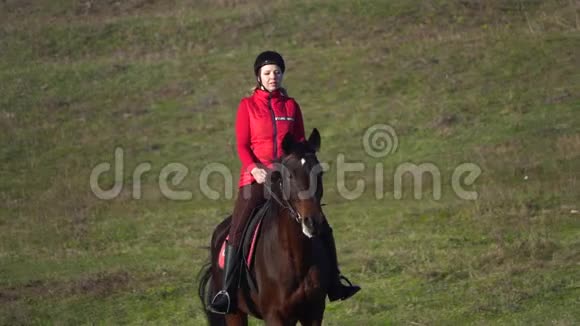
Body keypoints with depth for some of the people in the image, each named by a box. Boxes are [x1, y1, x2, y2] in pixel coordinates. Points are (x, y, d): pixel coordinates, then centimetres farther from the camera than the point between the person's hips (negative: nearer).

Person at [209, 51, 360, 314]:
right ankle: (227, 291, -9)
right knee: (237, 230, -14)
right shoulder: (247, 106, 3)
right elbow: (242, 145, -2)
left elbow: (300, 143, 11)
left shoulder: (291, 106, 11)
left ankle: (334, 283, 11)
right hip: (256, 177, -3)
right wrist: (254, 169, -20)